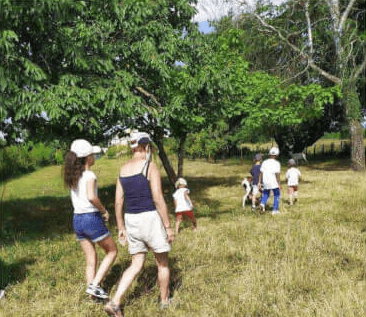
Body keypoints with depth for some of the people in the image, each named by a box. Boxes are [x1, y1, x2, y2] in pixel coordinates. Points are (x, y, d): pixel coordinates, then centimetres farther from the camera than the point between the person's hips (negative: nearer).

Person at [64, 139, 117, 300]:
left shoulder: (73, 176, 9)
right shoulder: (89, 175, -14)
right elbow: (91, 197, -30)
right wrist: (104, 210, -16)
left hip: (77, 219, 7)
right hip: (92, 218, -7)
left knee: (91, 260, 14)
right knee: (112, 251, 10)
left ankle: (92, 294, 15)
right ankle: (94, 285, 1)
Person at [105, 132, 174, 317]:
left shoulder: (123, 169, 6)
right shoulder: (150, 167, -13)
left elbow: (118, 202, 7)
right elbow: (158, 199, -17)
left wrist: (121, 228, 15)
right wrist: (168, 226, -11)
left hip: (131, 221, 6)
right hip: (151, 219, -6)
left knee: (136, 265, 13)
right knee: (162, 263, 15)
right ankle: (165, 300, 29)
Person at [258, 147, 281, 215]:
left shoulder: (264, 162, 1)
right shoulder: (277, 163, -12)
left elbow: (261, 173, 3)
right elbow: (277, 174, -16)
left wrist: (259, 182, 10)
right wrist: (279, 184, -11)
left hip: (265, 182, 4)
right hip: (274, 183, -4)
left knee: (266, 194, 23)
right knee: (276, 195, 13)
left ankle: (263, 203, -4)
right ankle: (275, 210, 14)